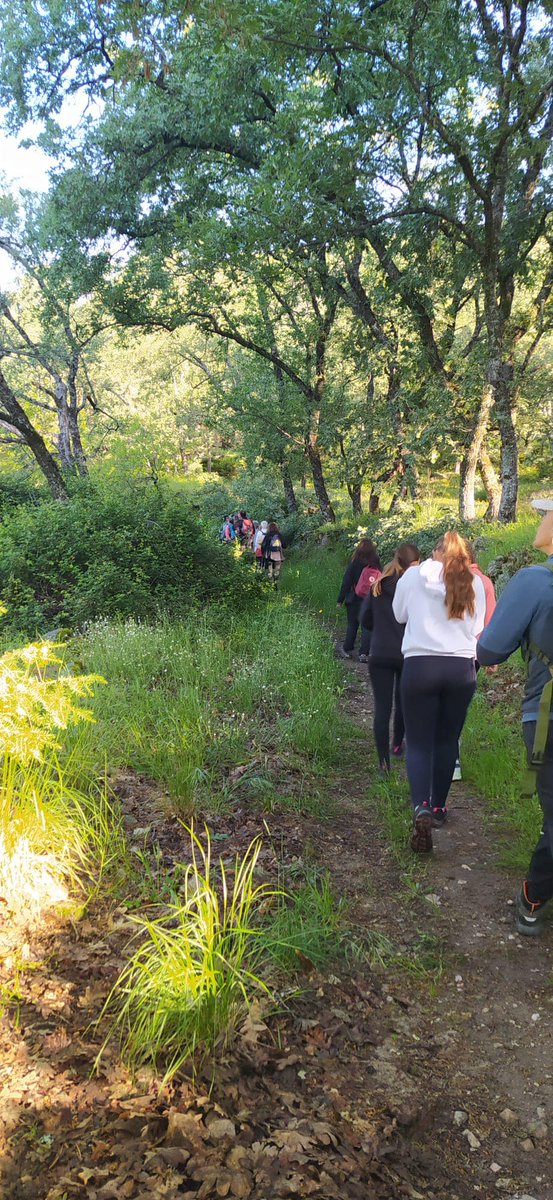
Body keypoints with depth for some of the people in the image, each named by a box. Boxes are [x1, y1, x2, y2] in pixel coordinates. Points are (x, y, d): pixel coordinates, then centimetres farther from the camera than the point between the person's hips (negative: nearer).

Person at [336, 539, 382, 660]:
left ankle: (346, 650, 23)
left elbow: (346, 582, -7)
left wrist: (340, 600, -2)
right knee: (367, 626, 4)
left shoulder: (354, 562, -9)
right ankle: (364, 653, -1)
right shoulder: (376, 563, -2)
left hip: (354, 599, -1)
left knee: (352, 624, 12)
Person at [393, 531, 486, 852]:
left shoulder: (413, 576, 3)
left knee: (419, 742, 2)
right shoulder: (474, 583, 4)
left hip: (420, 665, -1)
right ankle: (438, 807, 25)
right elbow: (476, 628, 14)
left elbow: (399, 615, 17)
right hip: (462, 668, 2)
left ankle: (422, 808, -19)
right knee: (447, 741, 15)